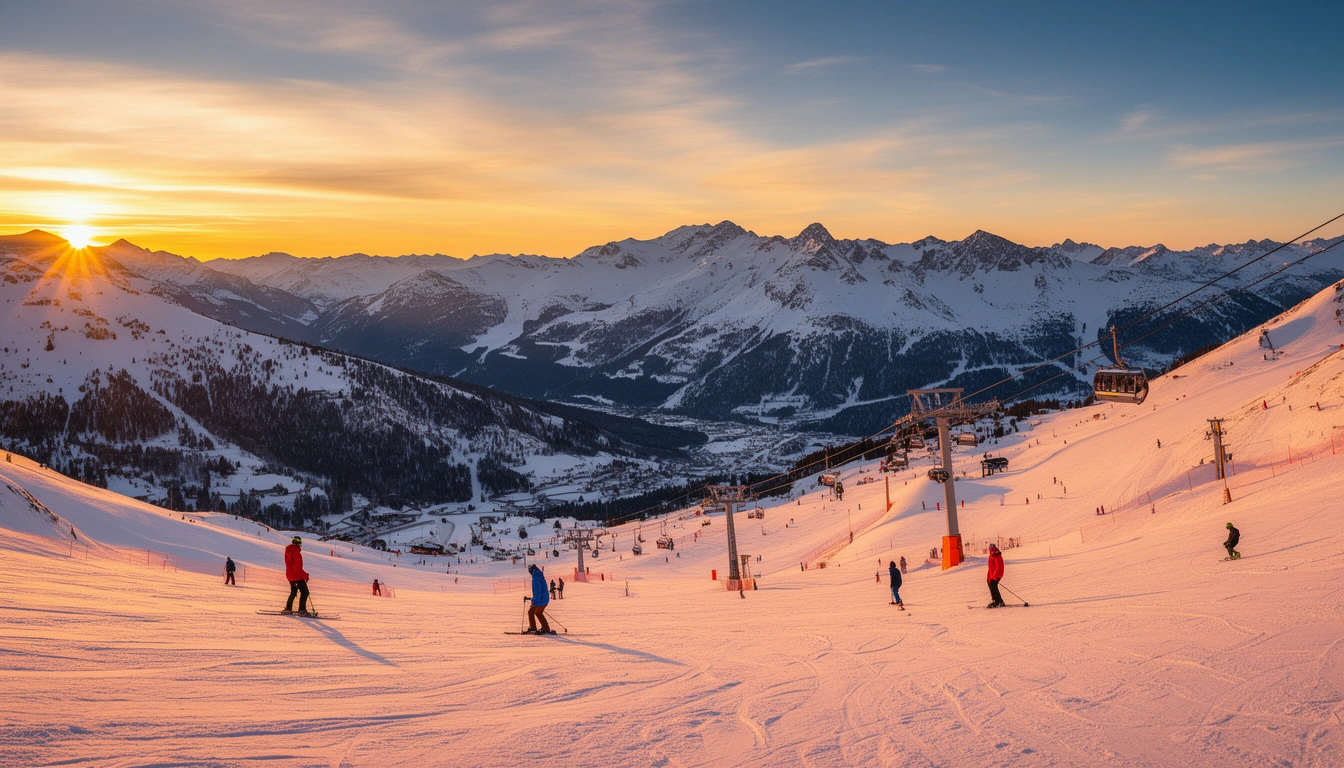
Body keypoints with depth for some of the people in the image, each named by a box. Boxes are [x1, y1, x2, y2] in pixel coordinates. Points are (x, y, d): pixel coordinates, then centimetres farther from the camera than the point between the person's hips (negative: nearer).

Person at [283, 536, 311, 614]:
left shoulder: (288, 551, 7)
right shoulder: (296, 553, -22)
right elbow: (298, 567, -24)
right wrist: (305, 575, -16)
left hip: (290, 575, 9)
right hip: (297, 576, -9)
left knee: (293, 592, 21)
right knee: (305, 592, -4)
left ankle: (288, 608, 24)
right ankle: (302, 610, -7)